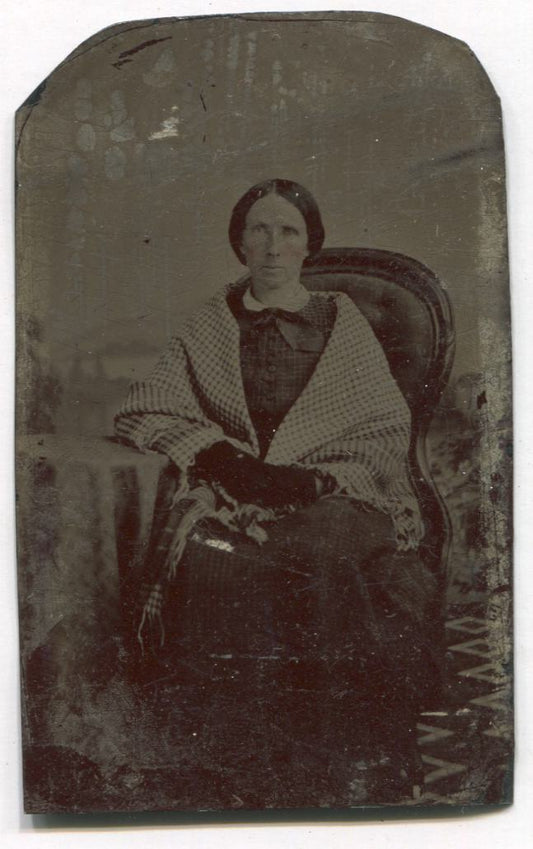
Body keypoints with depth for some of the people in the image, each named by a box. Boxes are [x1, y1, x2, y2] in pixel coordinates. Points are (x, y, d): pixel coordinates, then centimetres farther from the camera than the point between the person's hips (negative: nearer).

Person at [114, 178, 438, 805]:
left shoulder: (342, 322, 14)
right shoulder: (210, 327, 15)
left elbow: (387, 427, 7)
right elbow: (143, 411, 9)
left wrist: (314, 476, -10)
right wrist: (216, 453, -8)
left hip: (333, 491, -1)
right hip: (230, 492, 1)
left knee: (337, 551, -34)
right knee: (209, 558, -32)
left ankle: (371, 744, -17)